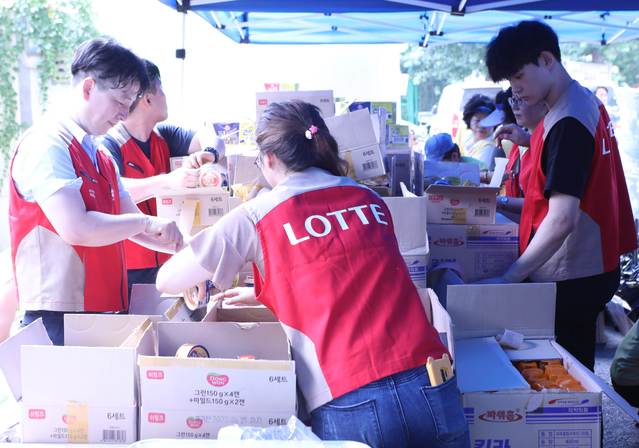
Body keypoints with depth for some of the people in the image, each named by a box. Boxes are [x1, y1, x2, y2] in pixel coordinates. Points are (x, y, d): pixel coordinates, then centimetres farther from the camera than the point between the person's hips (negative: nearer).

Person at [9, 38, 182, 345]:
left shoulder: (100, 156, 15)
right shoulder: (47, 144, -14)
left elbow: (129, 223, 16)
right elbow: (75, 228, -25)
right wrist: (146, 223, -14)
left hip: (102, 311, 9)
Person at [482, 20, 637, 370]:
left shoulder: (567, 122, -22)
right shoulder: (586, 100, 8)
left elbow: (562, 220, -28)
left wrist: (509, 278, -27)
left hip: (571, 277, -10)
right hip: (591, 266, 10)